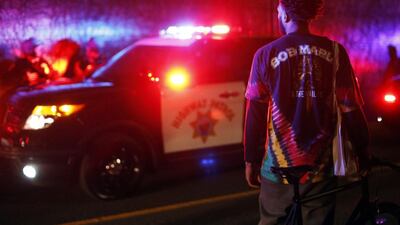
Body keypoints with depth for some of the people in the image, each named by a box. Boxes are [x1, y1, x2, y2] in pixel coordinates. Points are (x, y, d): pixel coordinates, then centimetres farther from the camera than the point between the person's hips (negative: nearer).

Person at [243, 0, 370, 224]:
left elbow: (255, 113, -3)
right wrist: (362, 150, 9)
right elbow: (351, 107, -3)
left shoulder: (266, 54, -4)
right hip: (321, 165, 0)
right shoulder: (335, 51, -4)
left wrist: (251, 160, 5)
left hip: (279, 165, 0)